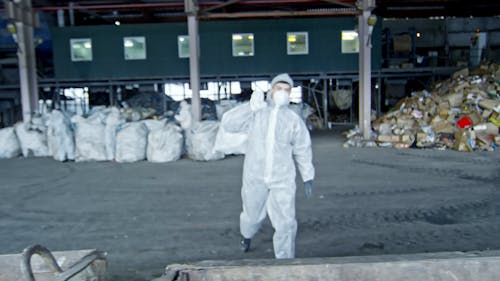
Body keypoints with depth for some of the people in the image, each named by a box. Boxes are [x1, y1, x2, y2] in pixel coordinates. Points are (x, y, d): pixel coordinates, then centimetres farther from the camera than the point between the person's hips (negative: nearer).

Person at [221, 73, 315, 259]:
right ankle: (247, 234, 55)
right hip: (255, 177, 0)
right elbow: (228, 124, -14)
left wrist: (308, 177, 6)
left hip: (282, 180, 0)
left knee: (285, 223, -5)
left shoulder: (293, 119, 0)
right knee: (253, 215, 20)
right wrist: (250, 106, -23)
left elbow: (303, 150, 7)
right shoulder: (255, 113, -3)